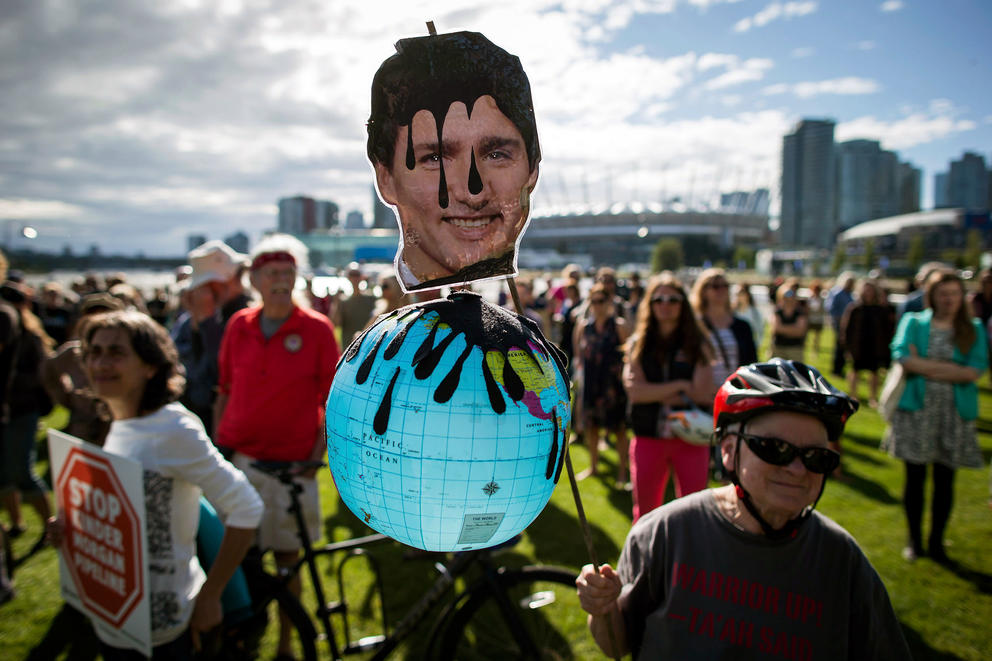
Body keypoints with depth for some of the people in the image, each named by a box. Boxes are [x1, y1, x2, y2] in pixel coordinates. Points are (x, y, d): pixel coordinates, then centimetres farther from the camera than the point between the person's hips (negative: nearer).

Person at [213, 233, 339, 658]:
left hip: (289, 463, -3)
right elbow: (224, 392, 11)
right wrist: (216, 447, 9)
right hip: (235, 459, 3)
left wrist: (317, 455, -9)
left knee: (286, 558, 8)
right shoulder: (239, 325, 4)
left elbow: (334, 399, -4)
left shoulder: (317, 329, -6)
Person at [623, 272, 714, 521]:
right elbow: (634, 390, -10)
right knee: (645, 511, 10)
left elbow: (703, 394, -8)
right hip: (648, 438, 1)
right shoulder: (638, 344, 3)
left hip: (690, 437, -1)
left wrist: (656, 393, -11)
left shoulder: (697, 343, 1)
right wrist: (682, 386, -10)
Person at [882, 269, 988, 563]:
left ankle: (936, 542, 24)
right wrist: (952, 368, -11)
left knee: (945, 481, 8)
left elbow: (975, 371, -9)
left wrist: (922, 366, -12)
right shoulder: (913, 322, 4)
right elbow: (901, 357, -13)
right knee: (915, 477, 4)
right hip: (916, 411, -1)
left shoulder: (974, 329, 6)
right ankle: (914, 541, 20)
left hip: (955, 414, 1)